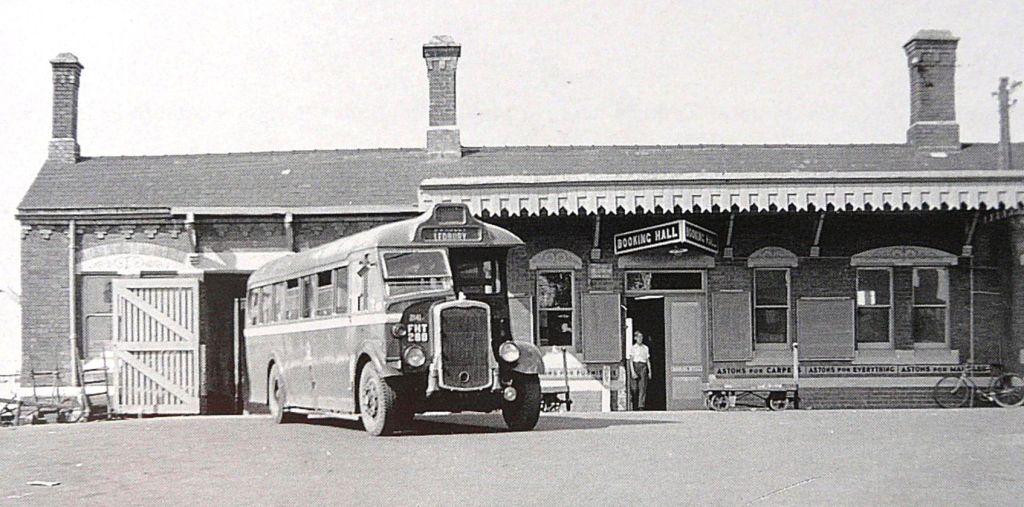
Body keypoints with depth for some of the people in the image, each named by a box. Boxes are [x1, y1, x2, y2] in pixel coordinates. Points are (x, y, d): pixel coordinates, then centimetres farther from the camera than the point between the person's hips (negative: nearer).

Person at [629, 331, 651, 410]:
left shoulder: (645, 348, 13)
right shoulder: (633, 348, 4)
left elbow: (648, 360, 15)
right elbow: (630, 360, -1)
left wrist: (650, 372, 9)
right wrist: (632, 371, -11)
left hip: (643, 368, 2)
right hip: (635, 366, -2)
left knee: (643, 387, -12)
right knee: (635, 388, -1)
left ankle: (641, 406, -18)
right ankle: (635, 406, 9)